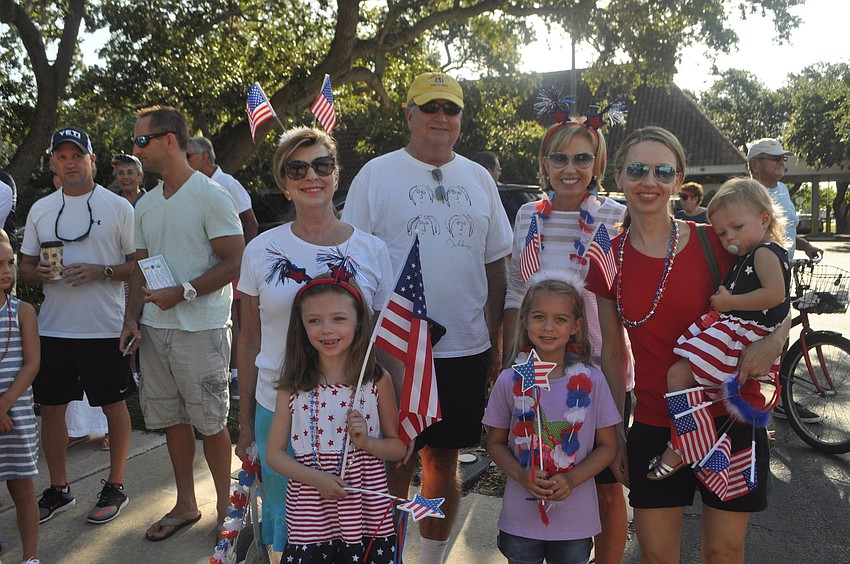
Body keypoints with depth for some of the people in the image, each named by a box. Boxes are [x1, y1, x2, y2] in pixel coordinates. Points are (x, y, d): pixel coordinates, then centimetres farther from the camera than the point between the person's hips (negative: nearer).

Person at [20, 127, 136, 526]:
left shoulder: (117, 206, -2)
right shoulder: (40, 209, 10)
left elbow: (140, 264, -4)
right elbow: (24, 267, 14)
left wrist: (102, 272, -20)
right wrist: (38, 273, -9)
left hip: (104, 328, -4)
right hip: (52, 328, 4)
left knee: (114, 405, 6)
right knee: (51, 407, 10)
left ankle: (115, 486, 20)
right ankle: (58, 490, 26)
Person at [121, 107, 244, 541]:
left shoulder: (210, 196, -9)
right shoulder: (145, 205, 13)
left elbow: (235, 262, -14)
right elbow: (141, 267, 17)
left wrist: (181, 293, -20)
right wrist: (132, 318, 5)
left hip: (201, 329, -7)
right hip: (154, 329, 7)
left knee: (211, 422, 3)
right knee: (173, 419, 13)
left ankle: (226, 505, 20)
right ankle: (185, 505, 28)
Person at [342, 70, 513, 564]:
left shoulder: (479, 180, 11)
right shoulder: (377, 175, 0)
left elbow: (495, 264, 14)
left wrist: (496, 340, 10)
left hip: (466, 349, 4)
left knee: (444, 462, 14)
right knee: (394, 466, 4)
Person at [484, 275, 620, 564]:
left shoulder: (591, 381, -8)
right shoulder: (509, 381, -7)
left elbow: (607, 446, -1)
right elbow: (495, 443, 3)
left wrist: (572, 479, -16)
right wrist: (521, 474, -15)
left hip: (575, 519, 0)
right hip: (520, 518, 0)